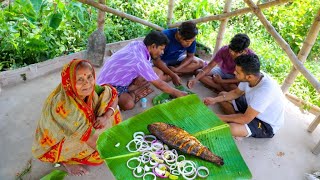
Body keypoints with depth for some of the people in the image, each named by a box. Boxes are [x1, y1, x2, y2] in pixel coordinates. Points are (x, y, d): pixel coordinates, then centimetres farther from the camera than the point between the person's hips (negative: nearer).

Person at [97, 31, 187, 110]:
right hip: (109, 84, -9)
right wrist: (178, 93, -11)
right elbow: (159, 84, -23)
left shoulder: (137, 43, -9)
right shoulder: (140, 61, -32)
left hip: (119, 77, 9)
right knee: (129, 104, -32)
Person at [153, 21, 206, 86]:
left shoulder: (191, 39, -19)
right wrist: (173, 75, -35)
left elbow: (190, 57, -7)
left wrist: (176, 69, -23)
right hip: (162, 61, -5)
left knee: (200, 63, -13)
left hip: (177, 59, 5)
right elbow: (157, 60, -28)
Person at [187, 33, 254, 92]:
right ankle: (225, 90, -21)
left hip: (235, 77, -3)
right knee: (199, 72, -21)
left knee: (234, 88, -39)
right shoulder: (224, 50, -26)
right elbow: (210, 66, -25)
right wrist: (195, 79, -37)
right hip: (222, 71, 3)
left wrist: (221, 81, -27)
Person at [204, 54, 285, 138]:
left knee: (231, 128, -35)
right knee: (222, 95, 6)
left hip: (267, 125, -8)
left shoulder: (265, 90, -38)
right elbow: (236, 92, 5)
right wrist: (215, 99, -5)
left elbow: (245, 119, -33)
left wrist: (220, 117, -23)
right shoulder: (253, 77, -16)